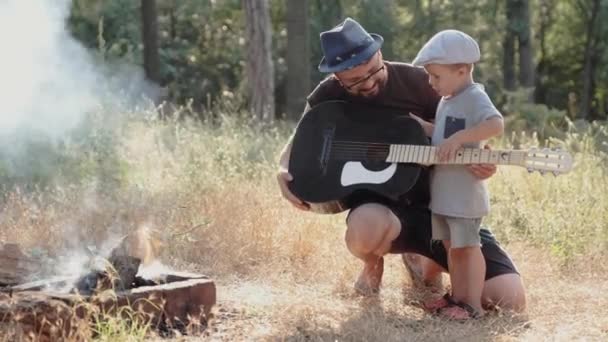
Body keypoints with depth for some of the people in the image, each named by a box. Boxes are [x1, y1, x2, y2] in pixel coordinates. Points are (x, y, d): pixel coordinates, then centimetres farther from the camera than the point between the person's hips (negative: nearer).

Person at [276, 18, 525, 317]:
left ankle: (423, 259, 22)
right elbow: (298, 143, 9)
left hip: (439, 203, 2)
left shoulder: (417, 82, -6)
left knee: (511, 299, -10)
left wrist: (477, 161, -20)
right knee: (367, 229, -44)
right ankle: (373, 263, 1)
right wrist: (284, 171, -15)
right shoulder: (329, 97, -5)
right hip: (380, 202, -2)